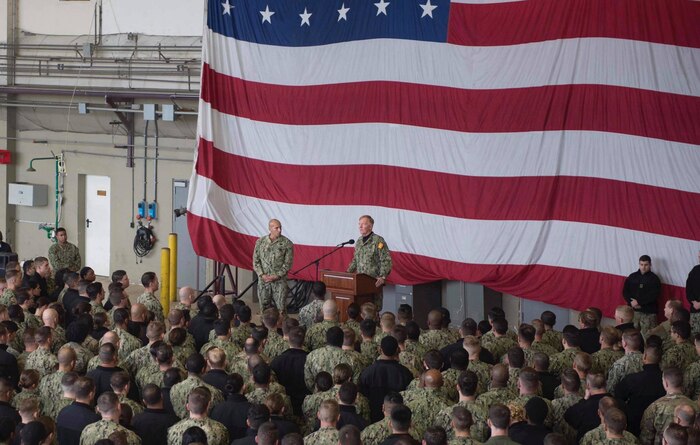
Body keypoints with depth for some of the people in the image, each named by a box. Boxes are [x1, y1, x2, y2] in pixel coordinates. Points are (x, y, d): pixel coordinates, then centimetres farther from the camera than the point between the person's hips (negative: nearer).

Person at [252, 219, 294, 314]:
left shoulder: (287, 243, -3)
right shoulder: (260, 242, 5)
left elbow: (288, 263, -5)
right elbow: (255, 261, 6)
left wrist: (276, 276, -13)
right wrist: (262, 275, -8)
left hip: (279, 280, -3)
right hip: (263, 280, 3)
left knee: (281, 307, -6)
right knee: (264, 306, 7)